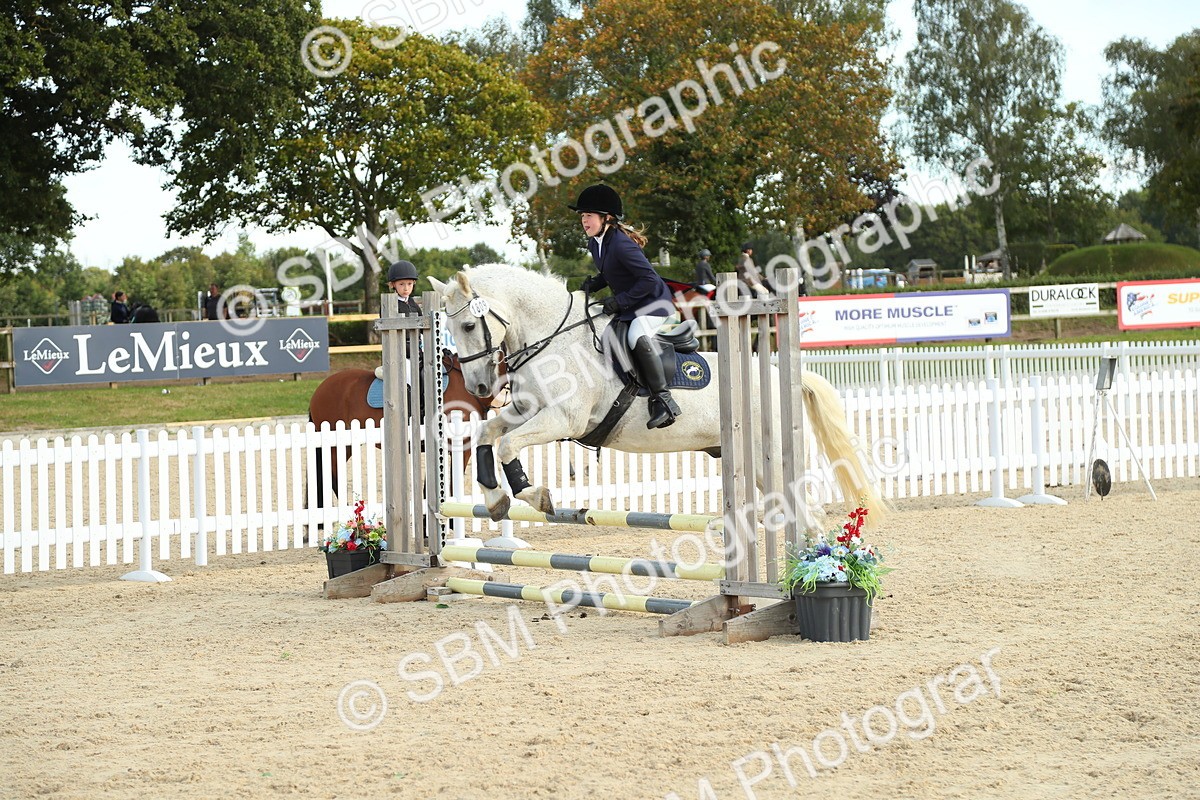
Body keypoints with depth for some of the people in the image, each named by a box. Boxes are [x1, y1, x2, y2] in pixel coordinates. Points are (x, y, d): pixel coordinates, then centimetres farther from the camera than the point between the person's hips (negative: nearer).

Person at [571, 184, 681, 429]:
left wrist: (620, 300, -26)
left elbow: (649, 279, -28)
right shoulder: (594, 244, 4)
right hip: (626, 307, 11)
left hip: (653, 301, -11)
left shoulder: (621, 244, -25)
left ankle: (664, 400, -32)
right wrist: (594, 283, 1)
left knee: (637, 337, -35)